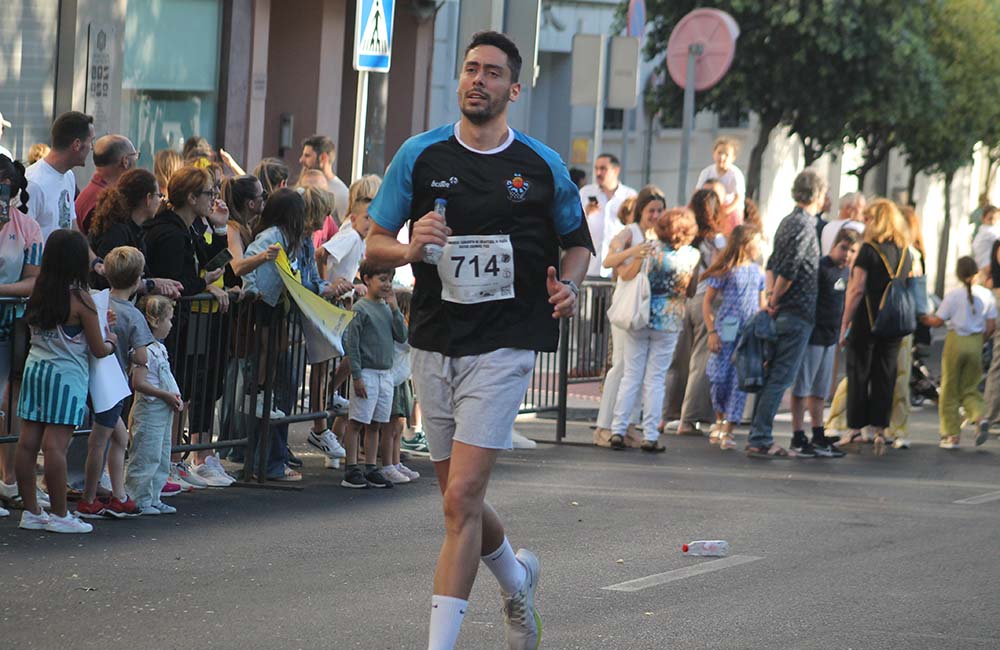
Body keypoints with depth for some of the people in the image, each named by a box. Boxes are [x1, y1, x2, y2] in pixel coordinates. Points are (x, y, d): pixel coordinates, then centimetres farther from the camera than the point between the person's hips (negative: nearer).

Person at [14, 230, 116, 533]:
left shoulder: (38, 294, 4)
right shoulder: (80, 300, -11)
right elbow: (98, 349, -7)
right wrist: (111, 342, 17)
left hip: (34, 369, 6)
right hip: (66, 375, -6)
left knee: (27, 442, 6)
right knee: (56, 445, -6)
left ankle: (31, 511, 13)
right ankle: (59, 515, -1)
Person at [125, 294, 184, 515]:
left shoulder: (159, 348, 15)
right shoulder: (145, 350, -17)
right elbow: (139, 383, -23)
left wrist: (176, 397, 8)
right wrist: (166, 396, -20)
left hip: (164, 412, 10)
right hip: (149, 411, -10)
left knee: (162, 459, 14)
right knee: (147, 457, -5)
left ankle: (153, 499, 21)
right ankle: (141, 501, 1)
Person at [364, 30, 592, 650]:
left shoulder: (544, 167, 1)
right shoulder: (420, 155, 3)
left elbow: (578, 241, 15)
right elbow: (375, 243, 7)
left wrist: (568, 285, -6)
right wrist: (410, 248, -15)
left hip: (504, 348, -4)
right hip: (434, 344, 4)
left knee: (461, 498, -14)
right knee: (459, 497, 15)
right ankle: (516, 575, 45)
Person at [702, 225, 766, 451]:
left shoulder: (757, 272, 11)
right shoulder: (725, 271, -2)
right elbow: (707, 302, 0)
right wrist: (712, 332, -7)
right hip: (726, 331, -3)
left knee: (739, 381, -3)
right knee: (719, 377, -3)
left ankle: (727, 431, -1)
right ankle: (720, 420, 21)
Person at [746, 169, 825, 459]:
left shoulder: (788, 221, 15)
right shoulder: (804, 225, -15)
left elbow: (773, 264, 16)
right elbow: (788, 271, -22)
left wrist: (771, 296, 8)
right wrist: (775, 300, -10)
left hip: (782, 313, 9)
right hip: (797, 313, -9)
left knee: (771, 377, 12)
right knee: (781, 378, -7)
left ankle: (759, 438, 16)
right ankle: (759, 440, -9)